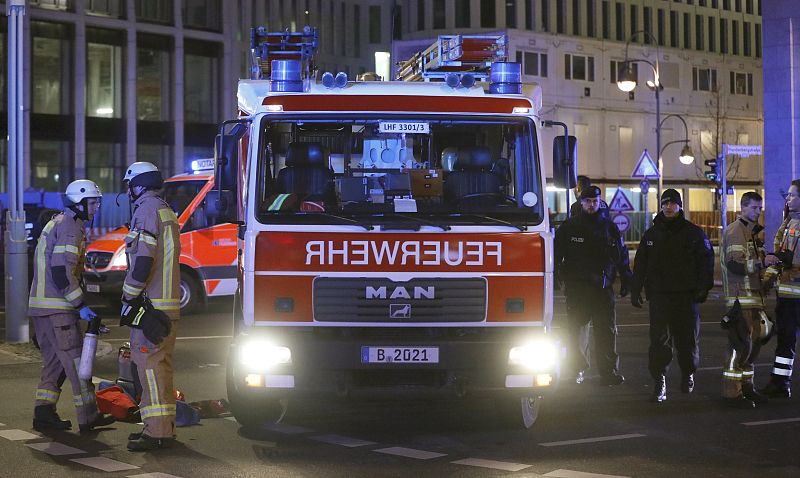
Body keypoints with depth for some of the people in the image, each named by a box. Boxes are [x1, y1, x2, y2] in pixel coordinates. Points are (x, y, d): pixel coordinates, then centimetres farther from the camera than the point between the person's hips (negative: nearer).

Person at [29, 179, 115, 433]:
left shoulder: (56, 222, 21)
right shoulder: (70, 226, -12)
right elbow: (61, 271, -21)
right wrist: (80, 305, -19)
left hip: (40, 305, 10)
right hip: (57, 308, -10)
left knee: (54, 361, 14)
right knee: (76, 361, -5)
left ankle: (44, 414, 12)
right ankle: (88, 417, -1)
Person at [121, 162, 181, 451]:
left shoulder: (147, 211, -10)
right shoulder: (167, 212, 20)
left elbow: (143, 261, -19)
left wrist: (129, 300, -13)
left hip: (150, 304, -10)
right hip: (168, 303, 10)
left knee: (149, 363, -10)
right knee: (160, 363, 13)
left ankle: (157, 431, -14)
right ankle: (164, 427, 18)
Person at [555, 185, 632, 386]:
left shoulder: (609, 227, 12)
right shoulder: (569, 227, 6)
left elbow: (622, 256, 16)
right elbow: (556, 254, 6)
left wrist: (626, 281, 11)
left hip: (602, 286, 1)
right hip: (577, 286, -1)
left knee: (607, 330, -3)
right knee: (578, 329, 2)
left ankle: (609, 371, -1)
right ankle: (579, 370, 11)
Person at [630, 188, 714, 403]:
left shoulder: (693, 232, 4)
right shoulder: (652, 234, 11)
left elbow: (706, 259, 3)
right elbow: (640, 264, 13)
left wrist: (703, 287, -6)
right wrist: (635, 290, 7)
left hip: (686, 296, -1)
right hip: (659, 296, 1)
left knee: (687, 339, 8)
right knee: (659, 340, -7)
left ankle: (688, 374, 30)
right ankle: (660, 383, -5)